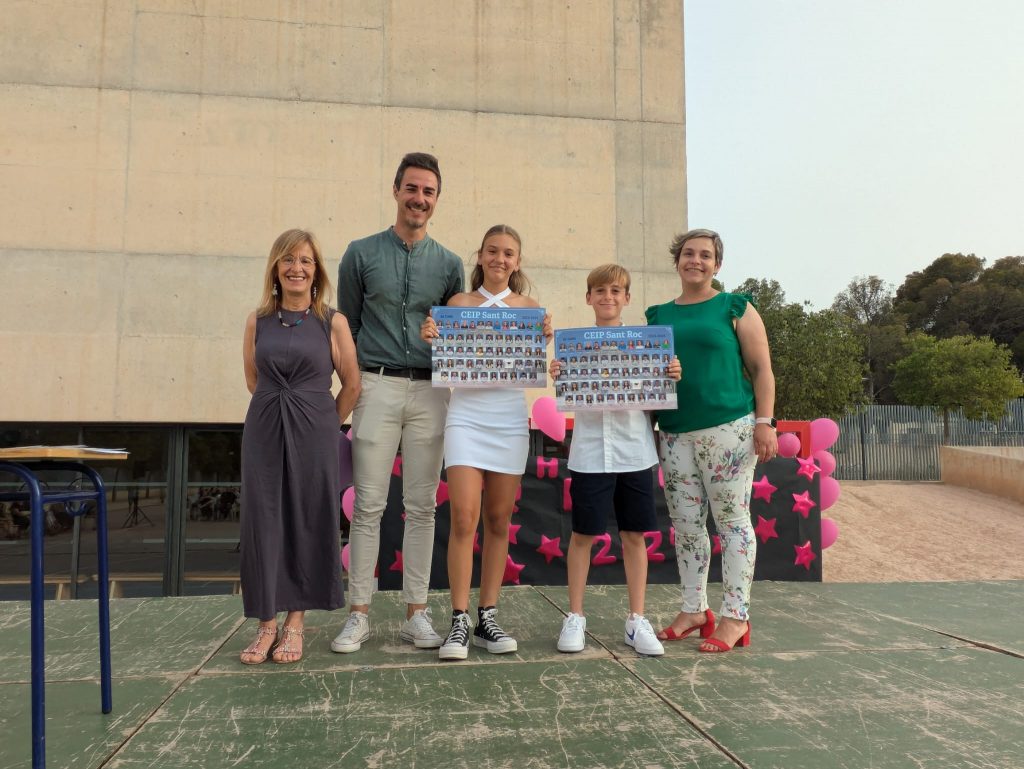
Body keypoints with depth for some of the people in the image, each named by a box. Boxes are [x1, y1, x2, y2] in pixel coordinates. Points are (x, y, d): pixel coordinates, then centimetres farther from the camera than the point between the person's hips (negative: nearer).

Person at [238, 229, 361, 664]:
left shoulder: (332, 322, -1)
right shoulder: (258, 320, 6)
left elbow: (352, 385, 2)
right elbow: (253, 379, 17)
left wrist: (325, 425, 6)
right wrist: (279, 409, 13)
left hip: (314, 433, -2)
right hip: (264, 431, 2)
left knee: (308, 522, 3)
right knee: (262, 521, 3)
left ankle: (295, 622, 17)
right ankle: (266, 624, 15)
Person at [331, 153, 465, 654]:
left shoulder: (449, 264, 11)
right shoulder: (362, 254, 6)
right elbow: (346, 326, 7)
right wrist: (349, 386, 2)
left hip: (431, 392, 2)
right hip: (377, 387, -2)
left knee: (422, 507, 5)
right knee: (369, 505, -1)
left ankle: (416, 613, 14)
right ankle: (359, 613, 10)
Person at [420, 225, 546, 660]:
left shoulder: (529, 306, 9)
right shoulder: (459, 302, 6)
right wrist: (429, 338, -13)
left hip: (510, 418, 2)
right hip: (466, 415, -1)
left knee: (498, 520, 6)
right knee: (463, 518, -10)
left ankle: (487, 619, 15)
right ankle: (459, 621, 0)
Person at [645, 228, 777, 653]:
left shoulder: (735, 308, 4)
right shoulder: (659, 315, 15)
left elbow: (761, 368, 1)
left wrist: (765, 422, -9)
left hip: (728, 428, -4)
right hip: (675, 434, 4)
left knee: (732, 520, -1)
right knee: (685, 522, 7)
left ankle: (736, 617, 8)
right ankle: (694, 610, 20)